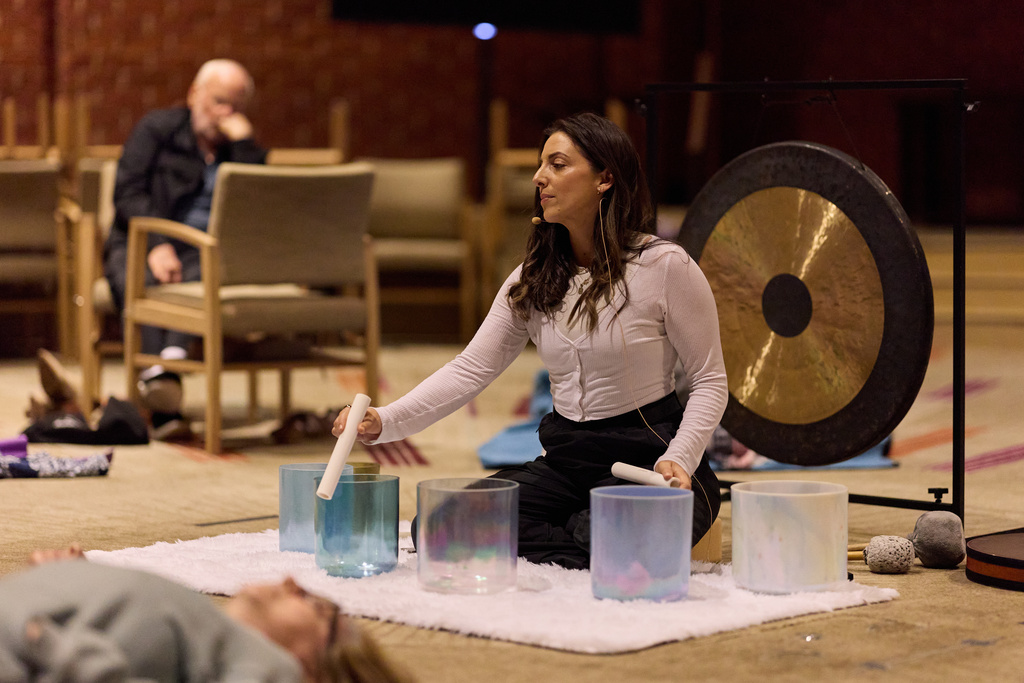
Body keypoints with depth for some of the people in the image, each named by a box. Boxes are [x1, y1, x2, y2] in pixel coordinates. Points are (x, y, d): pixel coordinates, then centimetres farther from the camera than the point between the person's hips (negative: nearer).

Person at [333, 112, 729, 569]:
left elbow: (710, 382, -4)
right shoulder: (532, 280, 8)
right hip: (565, 459, 5)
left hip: (646, 459, -5)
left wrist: (679, 459, -20)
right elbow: (471, 369, 1)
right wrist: (384, 421, -13)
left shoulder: (666, 266, -7)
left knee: (599, 544, -37)